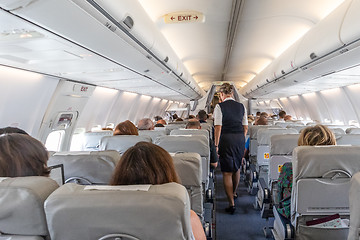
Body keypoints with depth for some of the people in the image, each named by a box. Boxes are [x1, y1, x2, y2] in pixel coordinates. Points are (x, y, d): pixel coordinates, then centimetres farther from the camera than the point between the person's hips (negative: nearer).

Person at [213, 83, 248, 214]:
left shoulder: (219, 106, -7)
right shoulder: (241, 106, 7)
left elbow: (218, 127, -12)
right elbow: (245, 127, 9)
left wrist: (216, 145, -9)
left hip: (226, 139, -5)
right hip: (240, 139, 5)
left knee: (227, 172, 2)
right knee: (236, 168, 22)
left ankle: (231, 203, 2)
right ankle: (234, 193, 43)